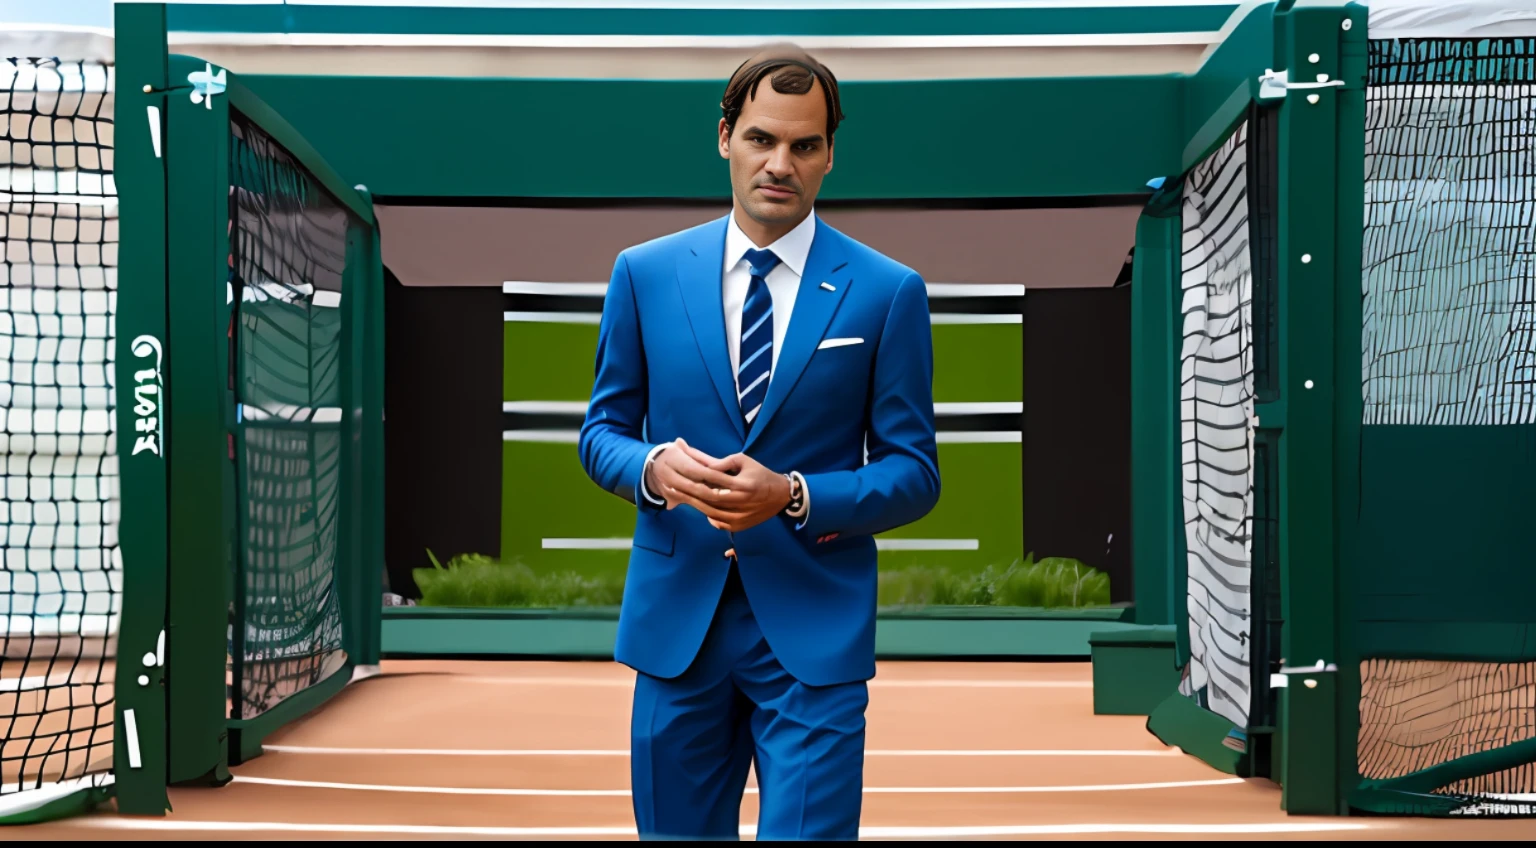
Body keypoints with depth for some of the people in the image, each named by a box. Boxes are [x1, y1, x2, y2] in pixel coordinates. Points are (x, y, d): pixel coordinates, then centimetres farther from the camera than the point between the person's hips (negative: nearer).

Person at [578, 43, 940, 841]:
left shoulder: (888, 292, -1)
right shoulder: (644, 274, 5)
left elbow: (914, 473, 1)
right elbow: (602, 429, 11)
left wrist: (794, 497, -17)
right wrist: (651, 466, -13)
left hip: (815, 628, -2)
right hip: (675, 620, 2)